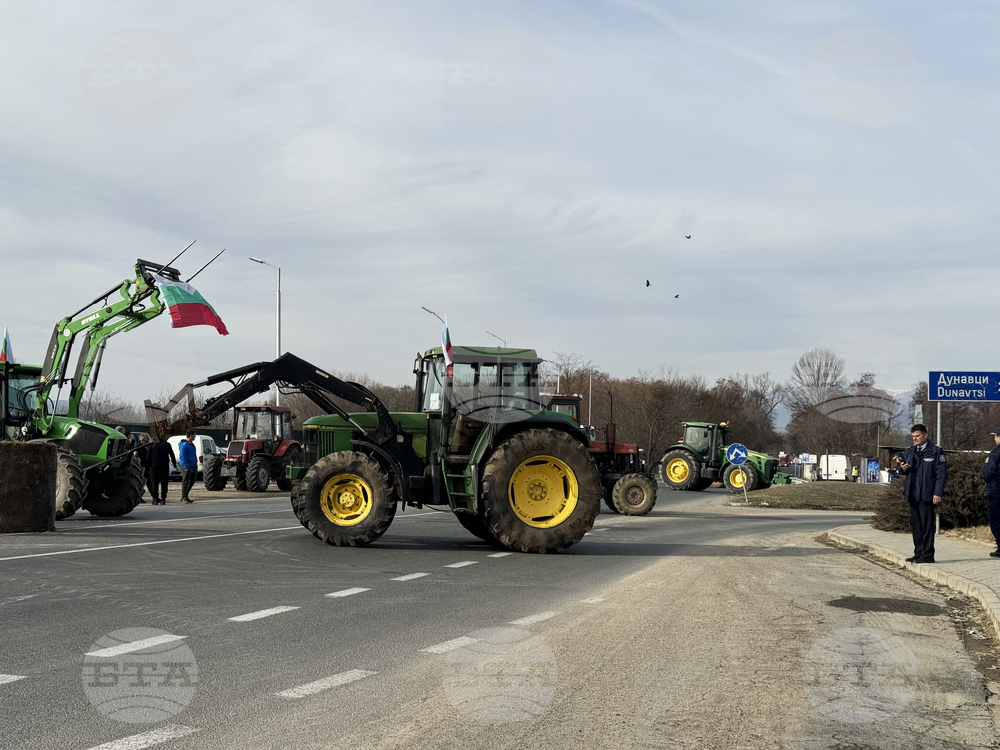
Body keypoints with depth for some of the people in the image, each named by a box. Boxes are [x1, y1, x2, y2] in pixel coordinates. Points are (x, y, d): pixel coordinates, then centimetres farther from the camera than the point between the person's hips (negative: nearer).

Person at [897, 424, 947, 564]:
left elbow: (941, 474, -7)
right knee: (915, 525, 10)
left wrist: (938, 493, -14)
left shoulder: (936, 452, -2)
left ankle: (928, 554, -1)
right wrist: (903, 468, -2)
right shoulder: (910, 451, 16)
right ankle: (918, 553, 16)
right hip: (912, 494, 7)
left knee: (927, 525, -4)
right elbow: (903, 471, 23)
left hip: (927, 494, -7)